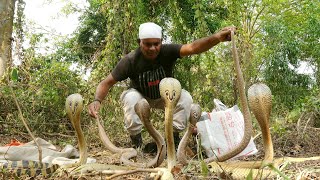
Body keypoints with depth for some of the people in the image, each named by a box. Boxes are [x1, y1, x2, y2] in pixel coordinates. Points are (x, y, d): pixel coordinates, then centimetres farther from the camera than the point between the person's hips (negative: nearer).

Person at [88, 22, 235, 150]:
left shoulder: (167, 52, -29)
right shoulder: (130, 60, -29)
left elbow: (192, 47, -47)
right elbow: (107, 82, -26)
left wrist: (217, 38, -65)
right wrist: (97, 100, -48)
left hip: (164, 97, 2)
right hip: (141, 96, -1)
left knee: (185, 97, -25)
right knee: (130, 97, -34)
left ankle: (174, 139, -4)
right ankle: (136, 142, -13)